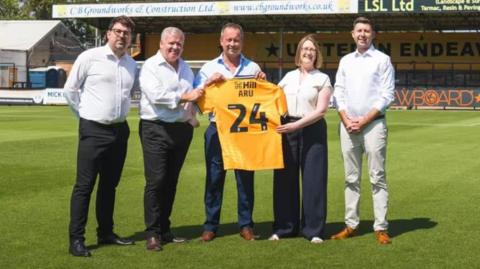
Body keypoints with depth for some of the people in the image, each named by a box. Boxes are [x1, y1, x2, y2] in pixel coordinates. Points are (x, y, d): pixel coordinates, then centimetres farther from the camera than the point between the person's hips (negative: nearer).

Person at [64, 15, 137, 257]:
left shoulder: (132, 64, 9)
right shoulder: (89, 57, -8)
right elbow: (70, 89, -2)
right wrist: (85, 114, 1)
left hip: (120, 130, 6)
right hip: (93, 130, -6)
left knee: (110, 184, 14)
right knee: (84, 185, -5)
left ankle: (105, 232, 24)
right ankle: (76, 239, -2)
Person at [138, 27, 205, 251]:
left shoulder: (185, 67, 18)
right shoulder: (150, 66, -4)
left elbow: (194, 93, 25)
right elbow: (156, 96, -17)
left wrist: (207, 86, 4)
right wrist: (185, 97, -14)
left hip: (182, 130, 7)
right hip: (156, 129, -6)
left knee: (171, 182, 11)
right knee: (156, 181, -8)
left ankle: (164, 229, 19)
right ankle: (153, 233, -3)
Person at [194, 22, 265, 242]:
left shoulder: (253, 67, 13)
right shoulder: (209, 68, 10)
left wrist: (262, 82, -2)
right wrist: (208, 82, -11)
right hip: (217, 129, -1)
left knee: (245, 177, 3)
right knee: (214, 177, 1)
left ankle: (246, 224, 12)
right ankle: (210, 225, 8)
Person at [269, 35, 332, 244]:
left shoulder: (322, 79, 4)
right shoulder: (289, 77, 14)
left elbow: (321, 110, -6)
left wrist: (297, 124, -14)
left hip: (312, 131, -3)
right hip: (286, 130, 3)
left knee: (313, 180, -2)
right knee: (285, 179, 3)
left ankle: (313, 230, 6)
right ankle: (284, 227, 13)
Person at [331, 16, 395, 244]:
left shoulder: (382, 60, 1)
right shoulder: (345, 61, 14)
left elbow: (387, 95, -6)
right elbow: (339, 93, 11)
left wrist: (364, 120, -12)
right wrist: (346, 120, -4)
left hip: (373, 123, -4)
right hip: (347, 125, 4)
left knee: (377, 177, -4)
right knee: (351, 178, 7)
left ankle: (381, 228, -2)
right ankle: (351, 225, 13)